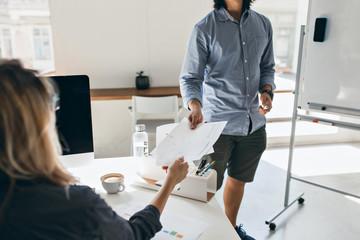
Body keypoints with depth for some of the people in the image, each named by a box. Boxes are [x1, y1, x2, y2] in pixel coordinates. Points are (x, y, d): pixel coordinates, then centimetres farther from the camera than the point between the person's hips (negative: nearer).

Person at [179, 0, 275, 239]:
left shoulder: (263, 24, 6)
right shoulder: (204, 29, -9)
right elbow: (190, 77, -10)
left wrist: (266, 90, -5)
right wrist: (195, 105, -30)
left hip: (254, 123, 5)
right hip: (218, 123, -5)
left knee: (238, 180, 21)